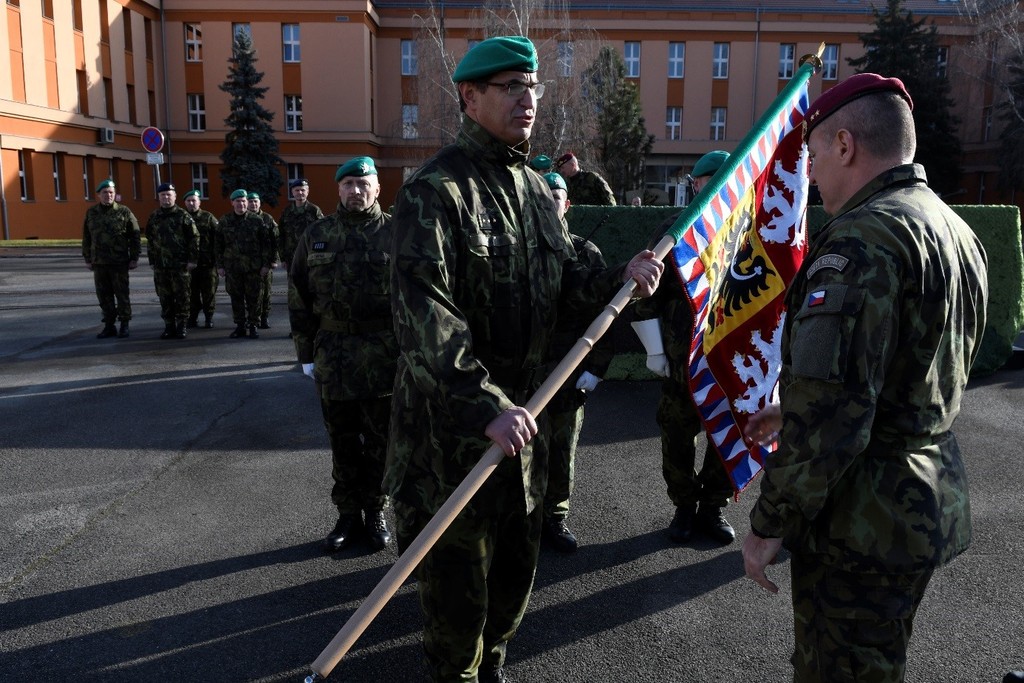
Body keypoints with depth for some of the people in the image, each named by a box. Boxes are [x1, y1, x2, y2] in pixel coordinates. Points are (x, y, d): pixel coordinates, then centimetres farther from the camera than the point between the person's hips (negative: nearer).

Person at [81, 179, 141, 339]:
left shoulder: (124, 212, -1)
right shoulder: (91, 213, 9)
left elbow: (135, 236, -1)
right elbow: (86, 237, 13)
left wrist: (134, 258, -5)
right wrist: (87, 259, 10)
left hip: (119, 262, -4)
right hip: (99, 263, 4)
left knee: (122, 294, 2)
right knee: (104, 295, 8)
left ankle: (124, 325, 11)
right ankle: (109, 326, 16)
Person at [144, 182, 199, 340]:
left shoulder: (183, 215, -1)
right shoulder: (154, 217, 12)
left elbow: (194, 238, -4)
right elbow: (150, 241, 18)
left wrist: (192, 260, -9)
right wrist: (152, 261, 13)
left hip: (181, 264, -4)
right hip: (160, 266, 5)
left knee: (182, 297, -1)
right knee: (165, 298, 8)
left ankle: (181, 326, 7)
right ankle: (169, 326, 15)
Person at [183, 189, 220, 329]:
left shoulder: (208, 218, 2)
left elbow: (218, 238, -1)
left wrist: (217, 258, -7)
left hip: (207, 262, -2)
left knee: (209, 292, 3)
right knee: (191, 292, 7)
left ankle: (209, 317, 13)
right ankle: (193, 317, 16)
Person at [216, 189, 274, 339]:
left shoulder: (256, 220, 2)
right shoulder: (224, 221, 7)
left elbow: (266, 243, 2)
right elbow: (218, 245, 10)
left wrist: (266, 264, -3)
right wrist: (220, 265, 6)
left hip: (253, 267, -2)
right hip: (232, 267, 2)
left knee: (253, 298, 2)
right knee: (236, 297, 7)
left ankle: (253, 326, 11)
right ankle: (240, 326, 16)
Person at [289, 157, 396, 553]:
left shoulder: (393, 233, 0)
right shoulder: (317, 235, 6)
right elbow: (299, 298, 7)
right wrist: (306, 352, 3)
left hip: (384, 355, -2)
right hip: (333, 355, 2)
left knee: (379, 441, 9)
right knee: (342, 442, 11)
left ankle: (375, 512, 25)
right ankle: (348, 514, 26)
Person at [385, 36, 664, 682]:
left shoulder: (536, 189, 11)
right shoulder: (436, 189, -16)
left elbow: (565, 278, 16)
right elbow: (423, 312, -25)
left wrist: (620, 278, -4)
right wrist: (486, 406, -30)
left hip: (519, 407, 8)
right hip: (450, 415, -7)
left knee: (517, 553, 20)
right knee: (456, 562, 7)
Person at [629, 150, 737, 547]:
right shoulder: (673, 232, 1)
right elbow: (647, 295, 0)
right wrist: (654, 351, -4)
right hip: (683, 357, -1)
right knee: (678, 437, 7)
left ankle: (713, 507, 28)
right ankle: (684, 506, 28)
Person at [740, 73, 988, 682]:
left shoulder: (864, 238, -22)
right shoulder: (956, 230, 11)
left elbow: (830, 413, -28)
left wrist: (770, 524, -18)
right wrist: (791, 412, 19)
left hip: (864, 519, -10)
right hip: (932, 501, 10)